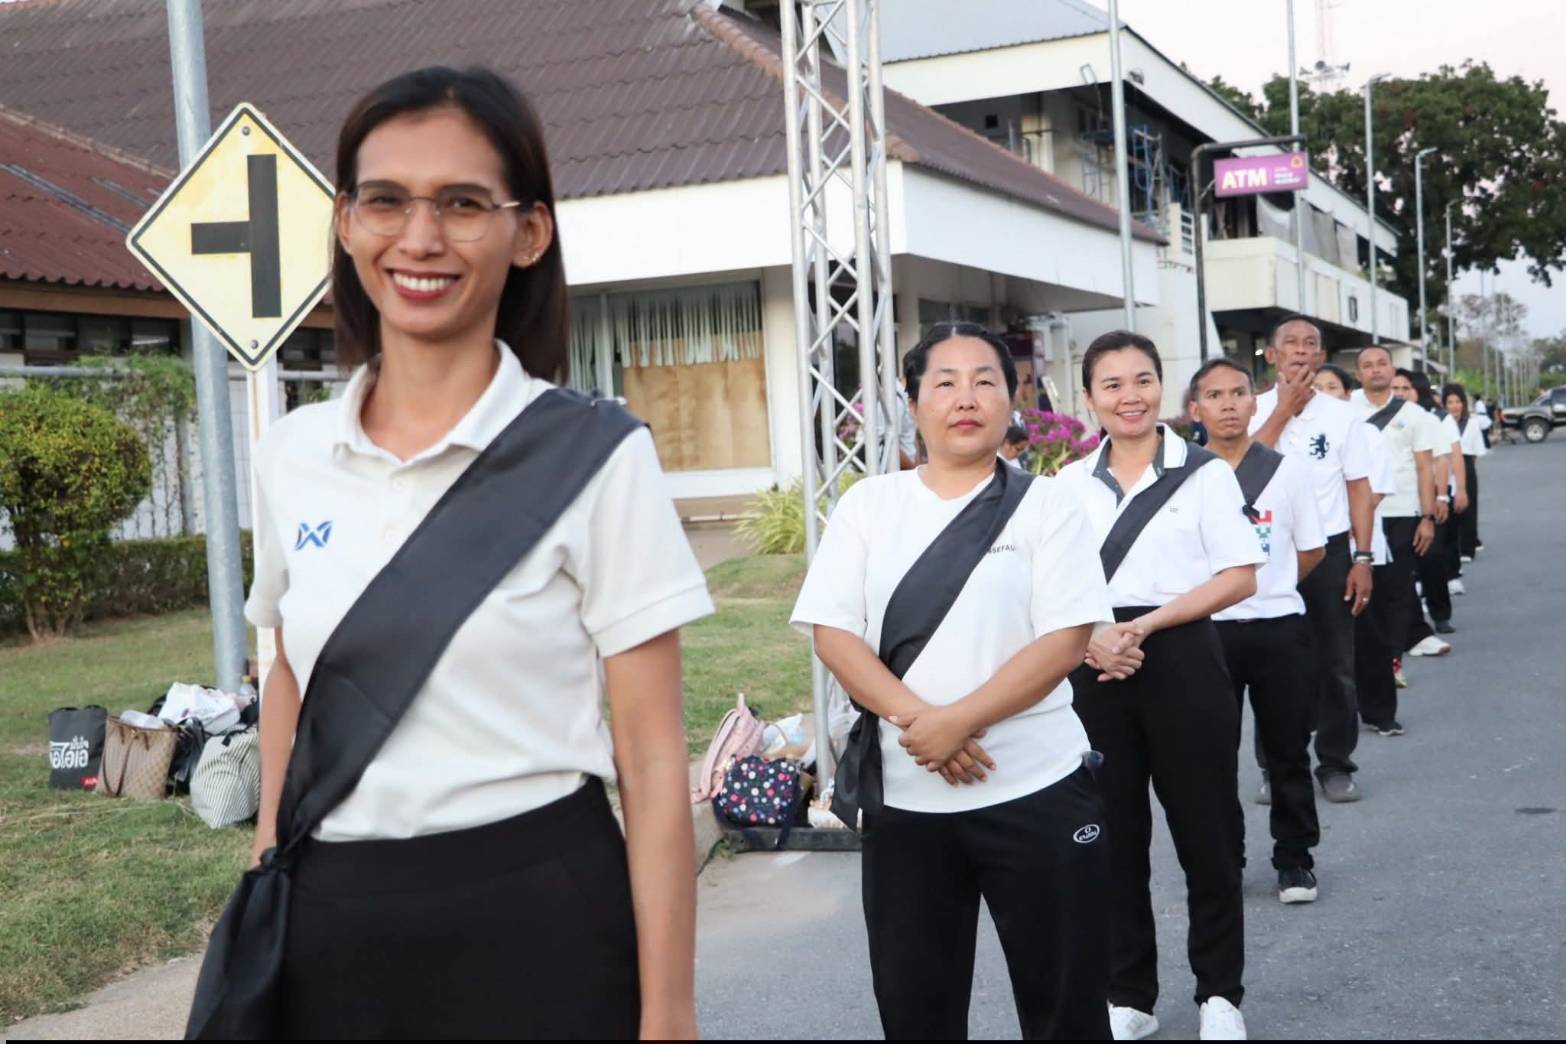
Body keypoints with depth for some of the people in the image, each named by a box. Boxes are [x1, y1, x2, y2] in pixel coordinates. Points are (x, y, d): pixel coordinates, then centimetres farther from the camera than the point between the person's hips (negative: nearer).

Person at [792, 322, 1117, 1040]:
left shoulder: (1045, 503, 0)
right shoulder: (868, 504, 5)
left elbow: (1067, 638, -9)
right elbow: (832, 632, -2)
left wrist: (959, 721, -19)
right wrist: (917, 720, -16)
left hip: (1033, 790, -2)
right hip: (903, 793, 2)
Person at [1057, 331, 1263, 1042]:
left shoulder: (1204, 473, -1)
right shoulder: (1068, 485, 7)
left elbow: (1239, 578, -6)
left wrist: (1143, 625, -14)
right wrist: (1091, 638, -11)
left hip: (1182, 660, -3)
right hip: (1095, 668, 3)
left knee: (1206, 833, 5)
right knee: (1112, 838, 9)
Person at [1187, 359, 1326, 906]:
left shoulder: (1287, 470, 0)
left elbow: (1312, 550, 8)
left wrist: (1270, 590, 12)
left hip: (1280, 628, 0)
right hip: (1207, 631, 0)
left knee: (1287, 752, 8)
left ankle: (1294, 859, 21)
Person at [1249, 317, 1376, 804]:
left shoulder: (1341, 414, 2)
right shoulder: (1253, 410, 0)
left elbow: (1359, 489, 2)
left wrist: (1363, 558, -5)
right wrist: (1285, 406, -13)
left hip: (1330, 550, 1)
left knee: (1336, 664, 6)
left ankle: (1336, 764, 18)